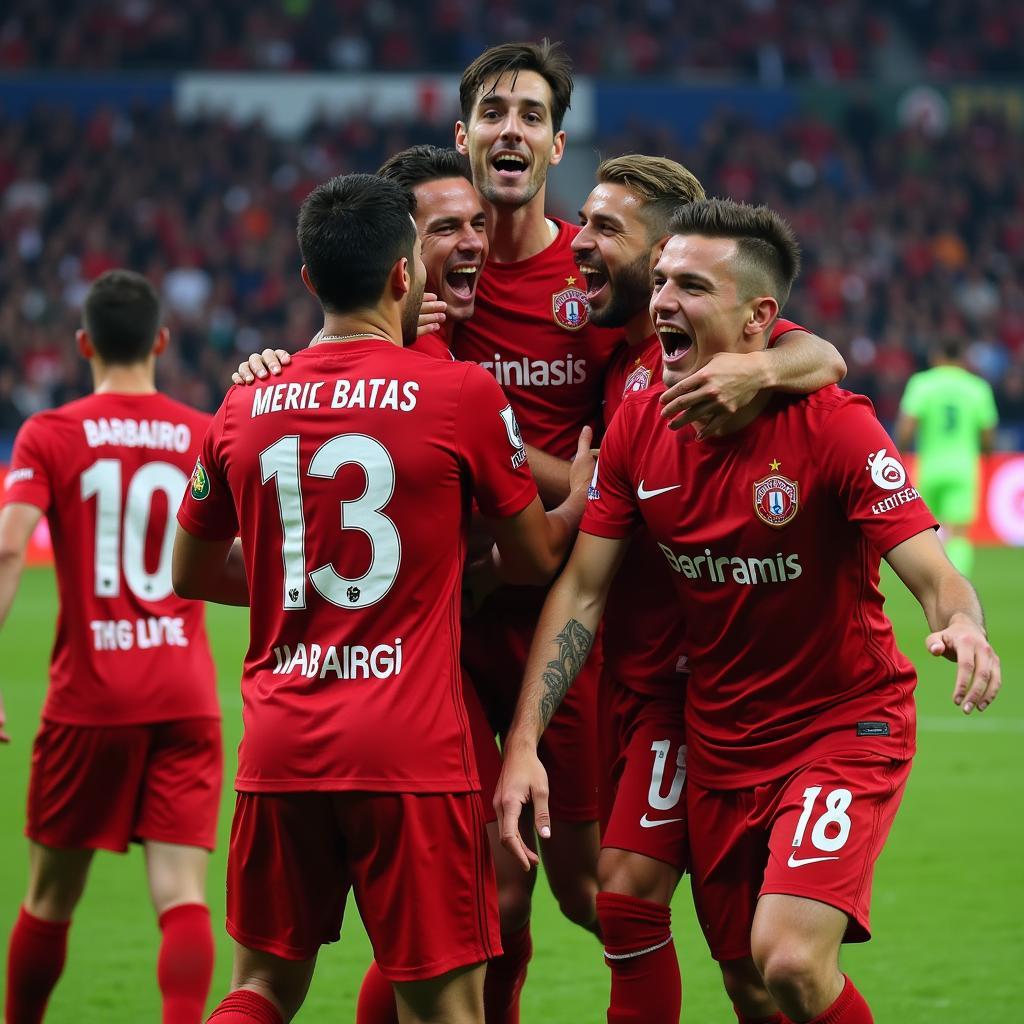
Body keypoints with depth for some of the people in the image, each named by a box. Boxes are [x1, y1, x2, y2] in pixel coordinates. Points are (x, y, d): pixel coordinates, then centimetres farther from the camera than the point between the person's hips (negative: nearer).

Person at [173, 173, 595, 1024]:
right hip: (411, 748, -4)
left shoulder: (245, 410, 7)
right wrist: (581, 500, 29)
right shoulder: (464, 394, -4)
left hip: (279, 745, 4)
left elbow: (191, 573, 20)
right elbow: (534, 558, 9)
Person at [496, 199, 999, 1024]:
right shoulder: (639, 427, -5)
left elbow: (932, 574, -25)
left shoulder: (835, 426, -19)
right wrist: (524, 743, -11)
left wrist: (962, 626, -49)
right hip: (720, 736, 5)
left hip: (845, 726, -5)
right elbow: (582, 590, -1)